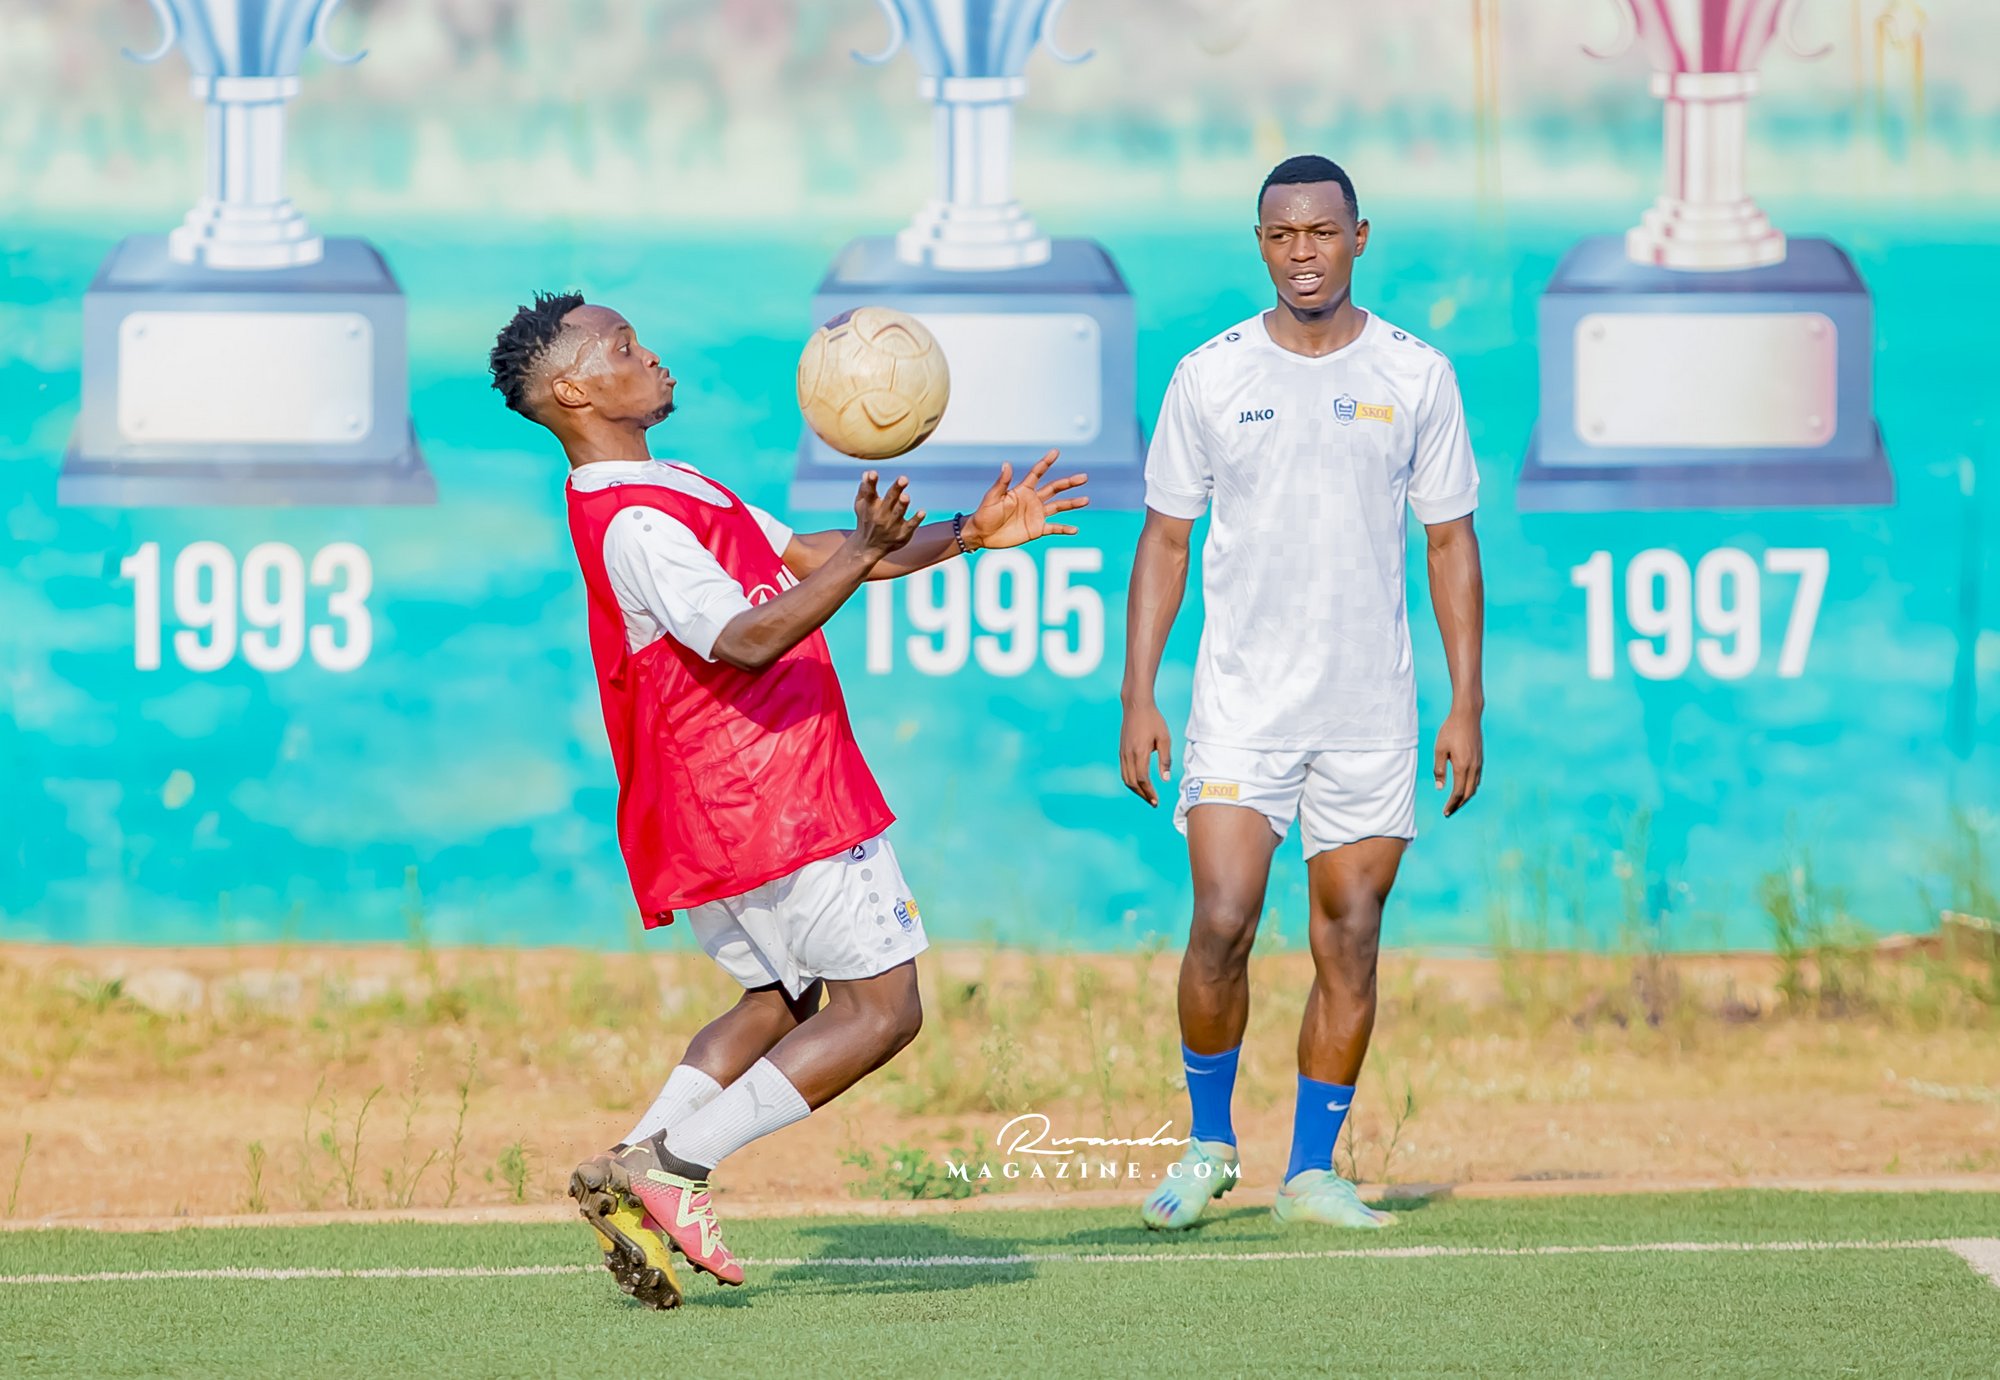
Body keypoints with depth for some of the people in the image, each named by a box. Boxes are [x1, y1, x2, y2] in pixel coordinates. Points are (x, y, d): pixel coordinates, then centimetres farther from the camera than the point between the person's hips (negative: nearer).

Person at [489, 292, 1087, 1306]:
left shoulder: (672, 492, 17)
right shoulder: (635, 523, -18)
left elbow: (815, 558, 21)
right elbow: (746, 638, -30)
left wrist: (969, 536, 15)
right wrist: (867, 552, -42)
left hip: (711, 819, 10)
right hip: (782, 802, -10)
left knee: (782, 1001, 20)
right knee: (880, 1010, -5)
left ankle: (633, 1168, 4)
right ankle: (670, 1167, -12)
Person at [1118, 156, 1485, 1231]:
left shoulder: (1415, 375, 4)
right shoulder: (1209, 376, 3)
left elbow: (1451, 544, 7)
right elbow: (1164, 541, 8)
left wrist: (1467, 705, 2)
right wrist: (1138, 697, 0)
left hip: (1370, 715, 1)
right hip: (1240, 700, -1)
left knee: (1349, 942, 1)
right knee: (1221, 922, -12)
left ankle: (1312, 1170, 11)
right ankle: (1208, 1142, 8)